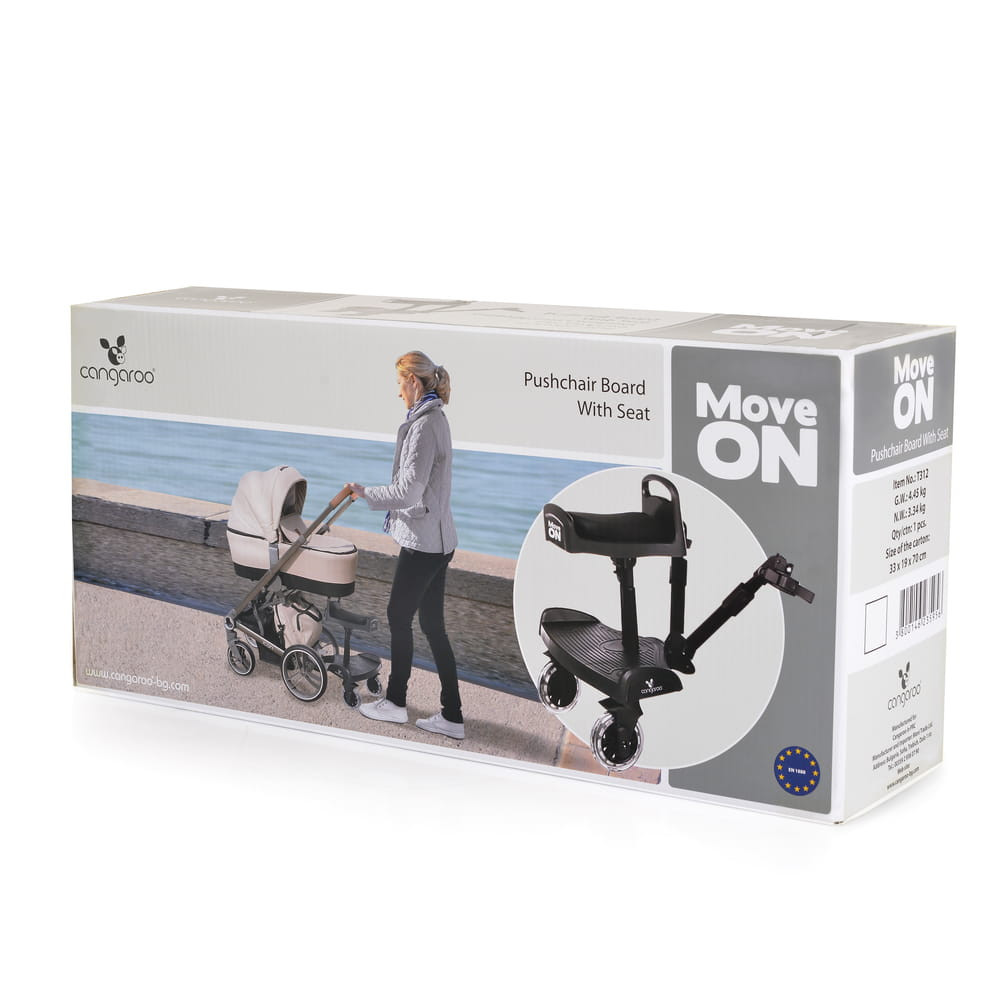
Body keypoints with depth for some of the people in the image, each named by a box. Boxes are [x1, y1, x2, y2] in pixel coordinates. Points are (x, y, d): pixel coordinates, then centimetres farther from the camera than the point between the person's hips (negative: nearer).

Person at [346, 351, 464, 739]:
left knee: (399, 617, 5)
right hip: (436, 539, 9)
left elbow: (409, 492, -22)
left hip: (422, 541, -9)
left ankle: (395, 702, 19)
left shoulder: (425, 424, -19)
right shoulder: (435, 419, 12)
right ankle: (451, 716, 10)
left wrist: (366, 493, -11)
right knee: (432, 625, 10)